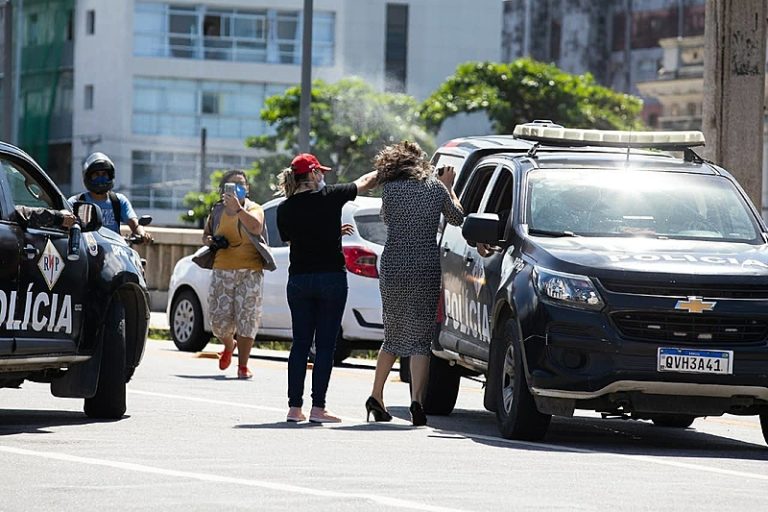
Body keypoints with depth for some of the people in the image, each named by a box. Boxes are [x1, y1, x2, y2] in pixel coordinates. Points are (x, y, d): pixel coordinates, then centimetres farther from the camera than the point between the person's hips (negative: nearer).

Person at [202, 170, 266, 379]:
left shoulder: (253, 209, 2)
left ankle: (243, 366, 1)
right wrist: (210, 241, 2)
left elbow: (256, 227, -20)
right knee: (219, 318, -1)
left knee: (247, 318, -7)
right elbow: (206, 234, 26)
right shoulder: (217, 211, 12)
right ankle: (229, 345, 33)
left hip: (249, 272, -3)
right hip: (222, 270, 3)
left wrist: (238, 209, -29)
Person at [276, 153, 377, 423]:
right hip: (331, 277, -3)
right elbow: (364, 183, 8)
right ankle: (318, 408, -1)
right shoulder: (329, 197, -7)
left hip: (298, 280, 3)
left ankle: (295, 406, 8)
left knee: (300, 343, 9)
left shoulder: (285, 209, 1)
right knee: (325, 344, 0)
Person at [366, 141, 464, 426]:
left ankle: (376, 397, 20)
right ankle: (417, 400, -15)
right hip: (427, 269, 0)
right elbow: (457, 218, 16)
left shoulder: (390, 188, -2)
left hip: (393, 268, 0)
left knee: (393, 333, 16)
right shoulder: (436, 187, 2)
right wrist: (448, 187, 30)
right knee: (420, 337, 0)